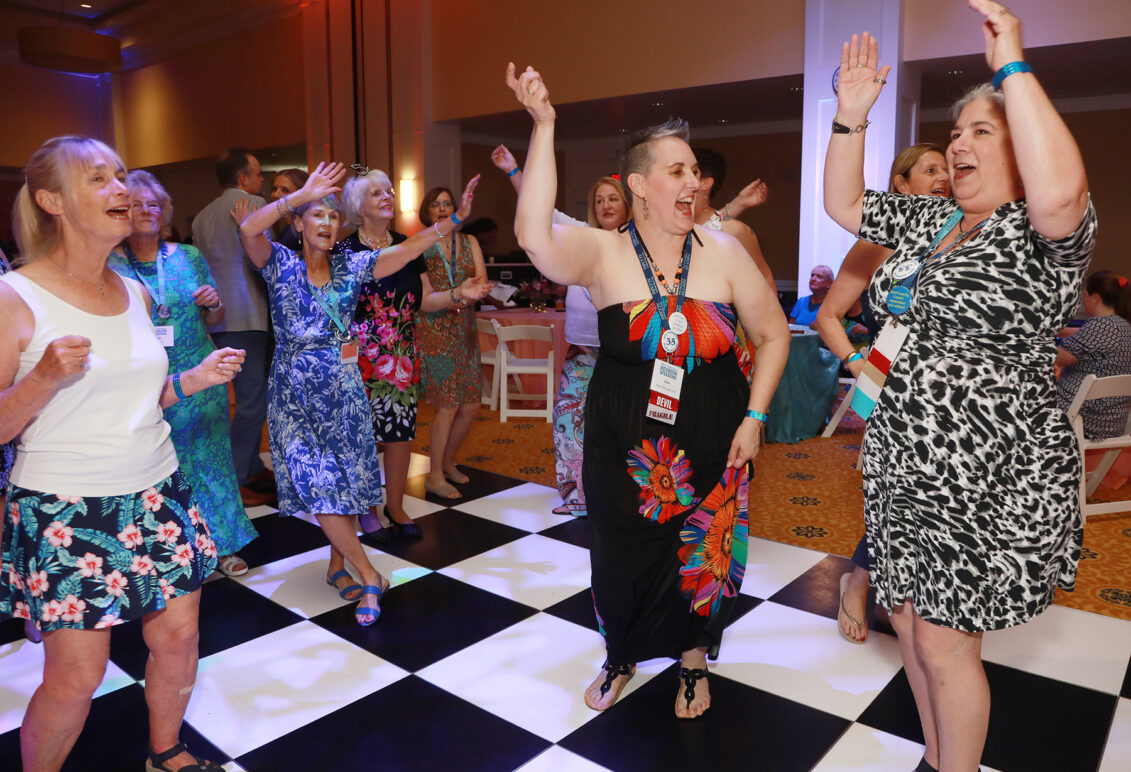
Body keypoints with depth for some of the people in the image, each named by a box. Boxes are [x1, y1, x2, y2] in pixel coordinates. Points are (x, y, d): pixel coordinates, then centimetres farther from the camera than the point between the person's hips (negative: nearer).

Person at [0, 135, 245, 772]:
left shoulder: (137, 293, 8)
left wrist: (194, 380, 3)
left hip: (158, 495, 6)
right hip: (65, 510, -5)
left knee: (178, 637, 12)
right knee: (76, 676, 2)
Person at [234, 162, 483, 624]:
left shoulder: (350, 266, 5)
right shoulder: (281, 265, -2)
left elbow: (409, 249, -6)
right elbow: (249, 229, -22)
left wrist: (455, 219, -16)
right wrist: (304, 193, -25)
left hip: (343, 387, 3)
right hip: (296, 393, -2)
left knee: (348, 480, 6)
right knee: (320, 485, -6)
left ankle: (338, 566, 26)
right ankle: (369, 576, 6)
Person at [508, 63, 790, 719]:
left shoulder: (724, 252, -5)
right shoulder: (604, 253, -10)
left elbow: (773, 333, 3)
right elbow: (535, 236, -31)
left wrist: (754, 417, -4)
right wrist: (543, 126, -33)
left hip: (712, 443, 1)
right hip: (624, 443, -1)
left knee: (704, 558, 14)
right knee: (623, 558, 14)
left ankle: (694, 662, 44)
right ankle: (621, 658, 44)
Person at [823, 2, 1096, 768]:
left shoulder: (1041, 232, -12)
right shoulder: (928, 220, 11)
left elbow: (1060, 192, -35)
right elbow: (844, 204, 15)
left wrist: (1013, 65, -28)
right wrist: (851, 117, 2)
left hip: (987, 481, -7)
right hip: (903, 465, 8)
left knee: (944, 644, 3)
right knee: (910, 621, 18)